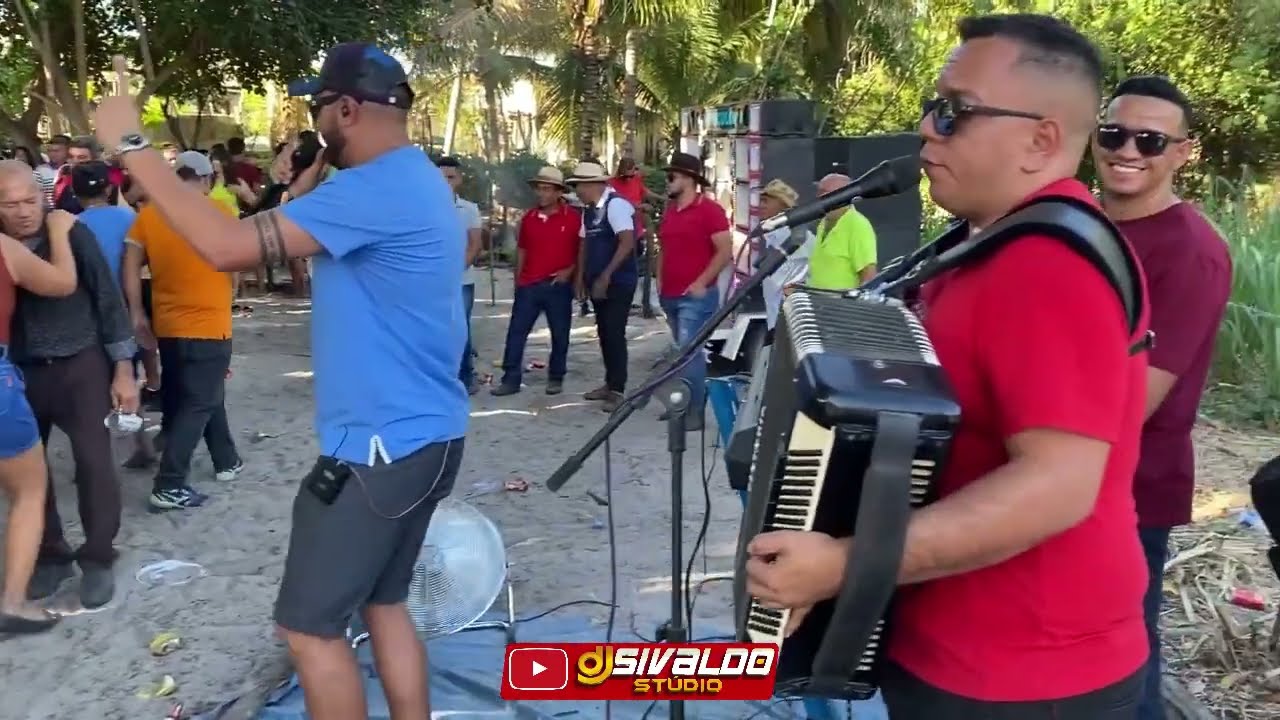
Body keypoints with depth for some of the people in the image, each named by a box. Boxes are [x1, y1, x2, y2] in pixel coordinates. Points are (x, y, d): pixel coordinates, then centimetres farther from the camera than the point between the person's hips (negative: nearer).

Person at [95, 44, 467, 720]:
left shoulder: (374, 189, -21)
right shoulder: (413, 180, 13)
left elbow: (228, 245, -27)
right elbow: (303, 237, 26)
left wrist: (131, 145, -18)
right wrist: (305, 199, 8)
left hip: (383, 443, -10)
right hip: (421, 435, 10)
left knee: (309, 626, 3)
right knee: (381, 603, 20)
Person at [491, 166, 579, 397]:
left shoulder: (573, 218, -4)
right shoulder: (528, 218, 8)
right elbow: (522, 250, 16)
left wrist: (570, 270, -11)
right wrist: (518, 279, 13)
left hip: (558, 285, -3)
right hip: (528, 285, 3)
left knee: (560, 334, 7)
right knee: (516, 332, 0)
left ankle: (556, 378, 20)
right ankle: (511, 379, 6)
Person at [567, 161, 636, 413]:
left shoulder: (616, 205, -16)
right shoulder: (588, 209, 10)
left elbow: (627, 243, -23)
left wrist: (606, 276, -24)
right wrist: (581, 277, 9)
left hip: (618, 281, -8)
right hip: (597, 281, 9)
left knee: (615, 333, -8)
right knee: (604, 332, 13)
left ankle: (617, 391, -1)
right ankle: (610, 383, 24)